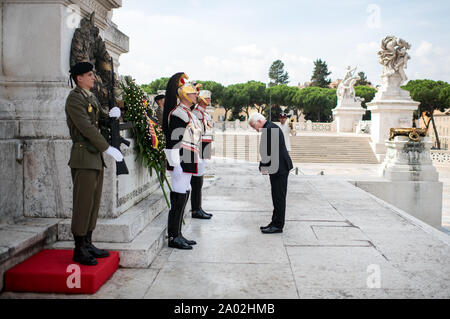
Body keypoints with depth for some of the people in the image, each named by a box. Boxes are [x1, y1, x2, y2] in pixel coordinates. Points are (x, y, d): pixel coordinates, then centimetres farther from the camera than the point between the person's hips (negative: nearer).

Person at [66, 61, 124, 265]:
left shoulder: (92, 98, 19)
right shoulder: (75, 98, -10)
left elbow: (102, 117, 23)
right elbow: (86, 128, -18)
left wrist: (112, 114, -1)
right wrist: (108, 149, -18)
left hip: (96, 158, 9)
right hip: (84, 158, -9)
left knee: (93, 202, 11)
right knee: (83, 203, -6)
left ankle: (87, 244, 20)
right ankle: (79, 250, 2)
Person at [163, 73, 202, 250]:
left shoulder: (188, 113, 18)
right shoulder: (178, 113, -14)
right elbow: (172, 141, -19)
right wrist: (175, 164, -23)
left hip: (187, 163, 10)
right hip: (181, 162, -10)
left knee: (183, 196, 13)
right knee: (179, 197, -6)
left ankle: (177, 234, 22)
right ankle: (173, 237, 2)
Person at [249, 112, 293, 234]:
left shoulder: (270, 129, -17)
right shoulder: (271, 127, 16)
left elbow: (269, 152, -21)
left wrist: (263, 167, -11)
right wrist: (264, 166, 9)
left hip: (279, 168, -11)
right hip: (278, 168, 11)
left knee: (279, 197, -3)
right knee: (277, 197, 15)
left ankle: (278, 226, 4)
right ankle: (275, 223, 23)